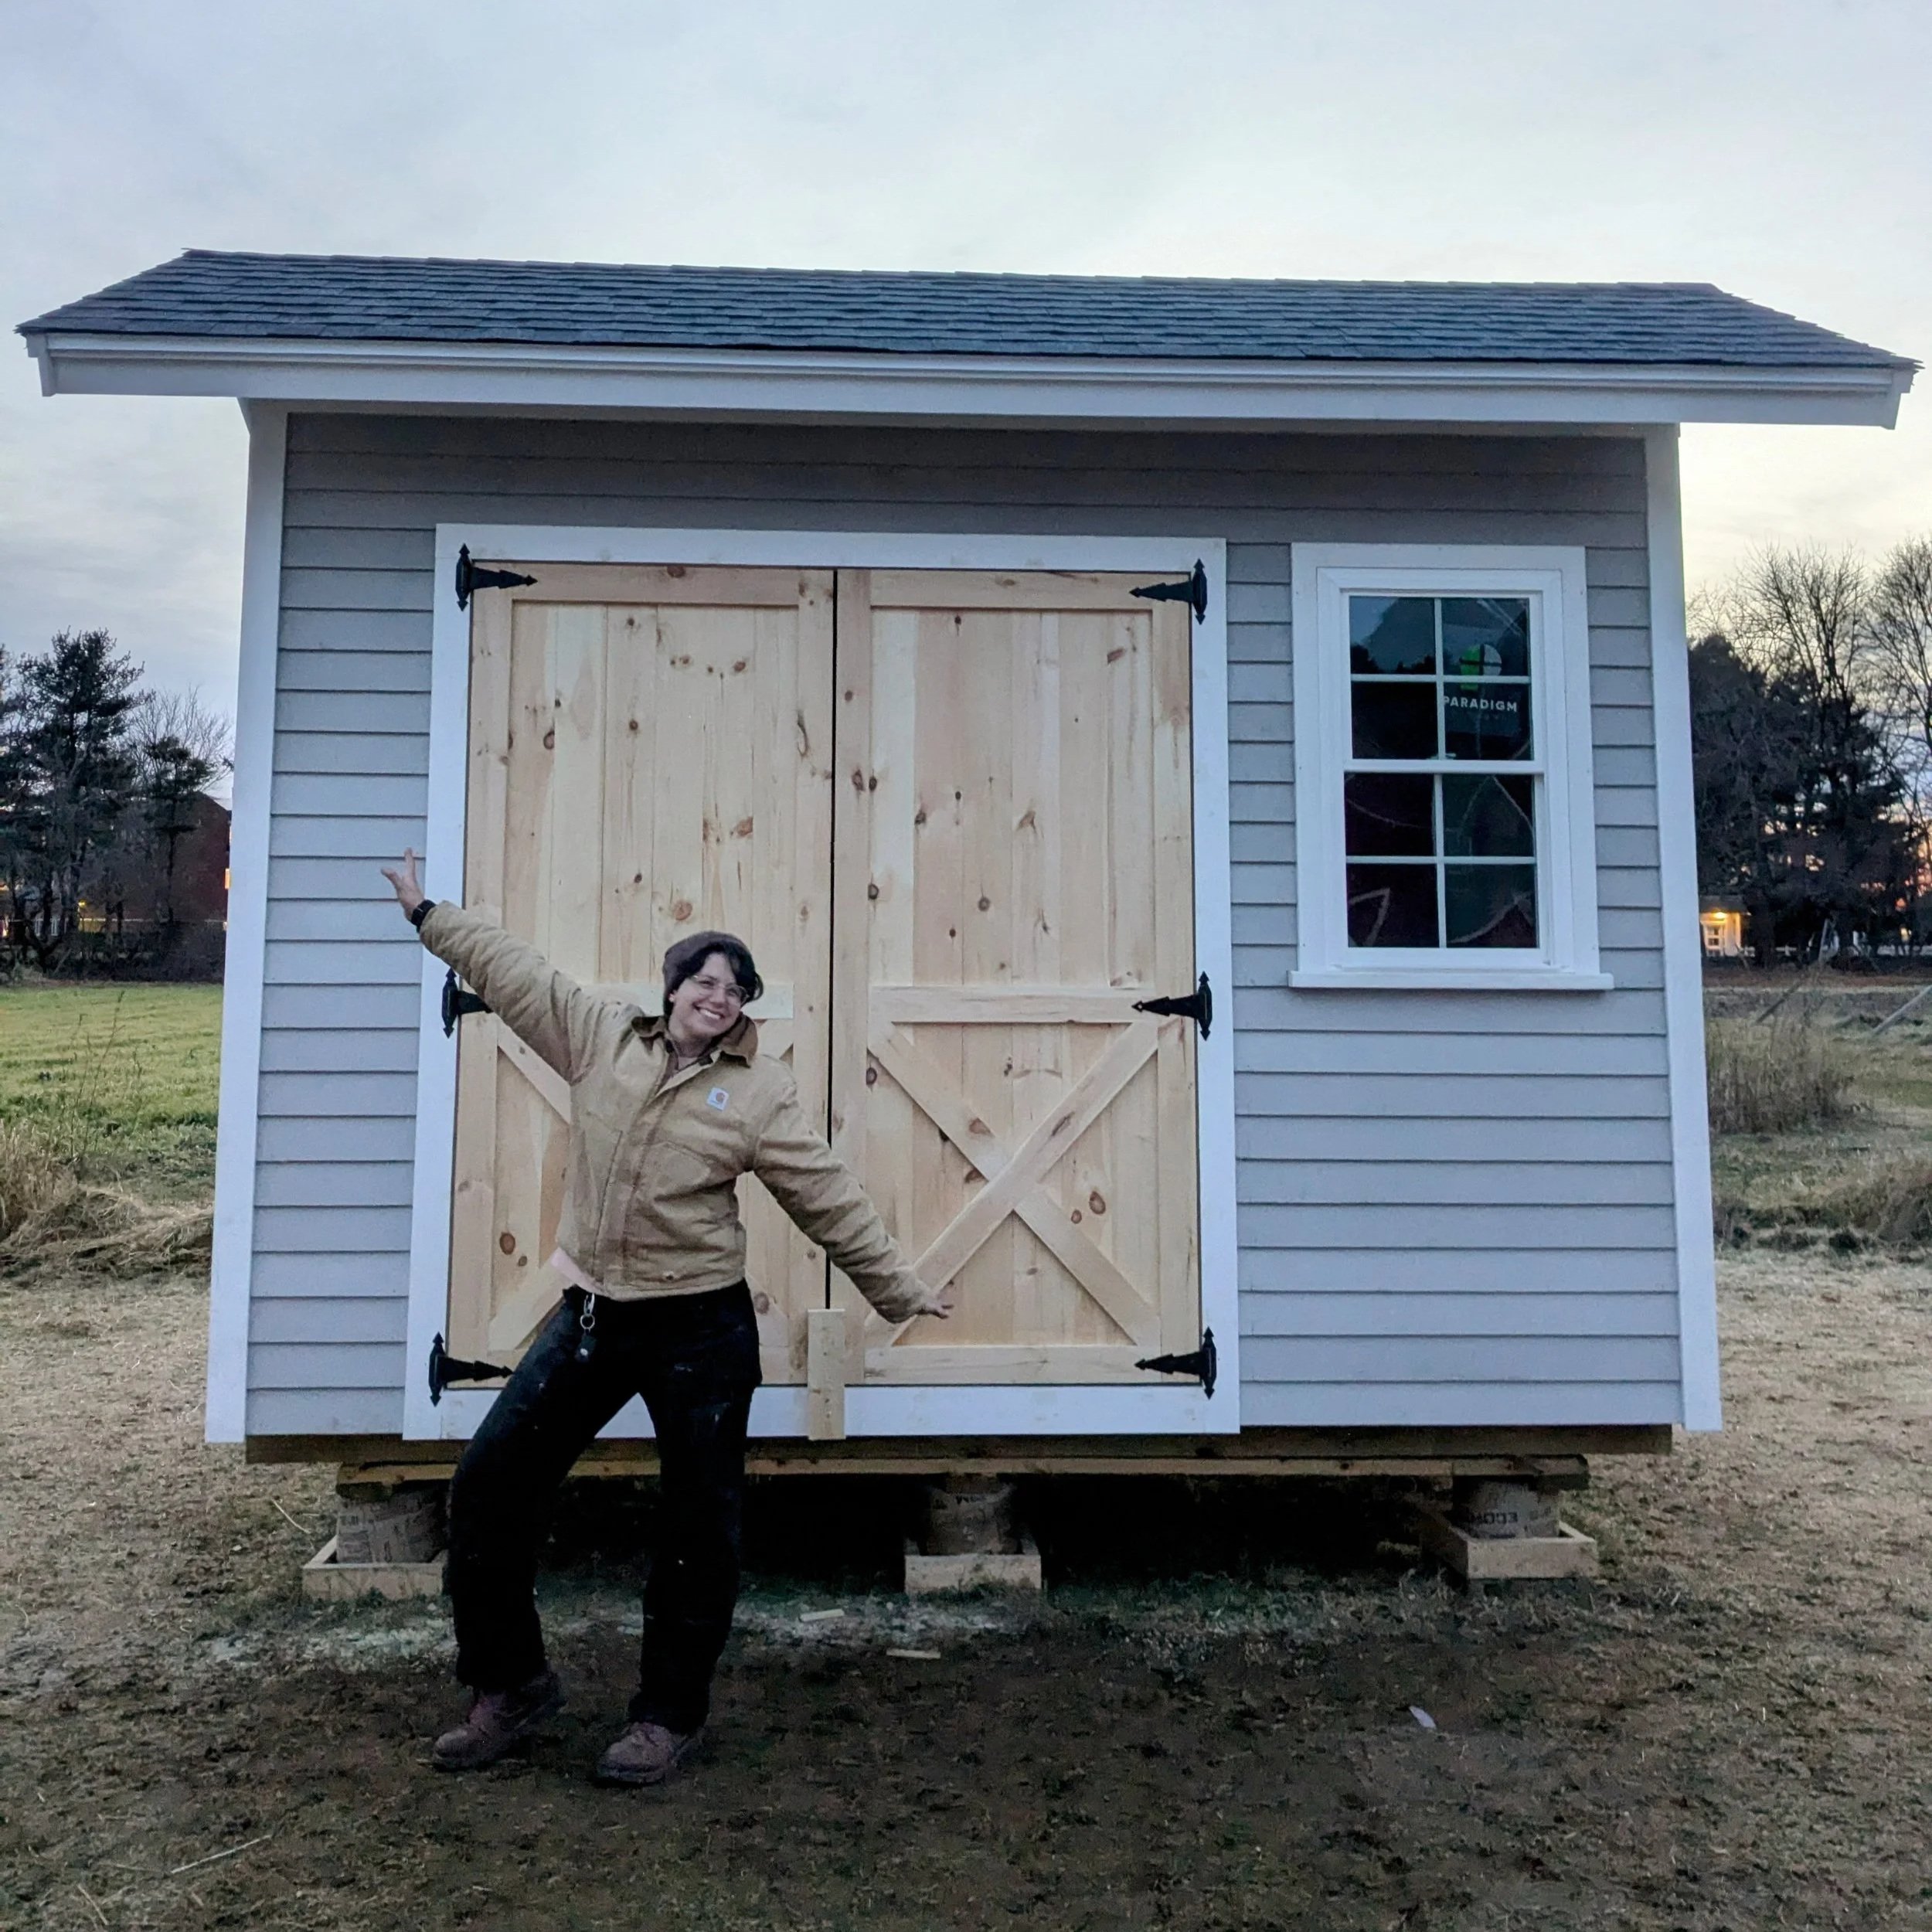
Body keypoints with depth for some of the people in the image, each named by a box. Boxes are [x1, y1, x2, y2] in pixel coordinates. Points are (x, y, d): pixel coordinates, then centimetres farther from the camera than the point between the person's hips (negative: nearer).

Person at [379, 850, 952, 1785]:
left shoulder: (758, 1091, -4)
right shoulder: (601, 1034, 4)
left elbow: (831, 1198, -2)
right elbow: (510, 968, 12)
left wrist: (900, 1289, -1)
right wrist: (428, 913, 17)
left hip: (699, 1330, -3)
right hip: (589, 1316, 3)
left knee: (696, 1525, 5)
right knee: (490, 1484, 5)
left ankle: (669, 1716, 24)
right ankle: (511, 1683, 25)